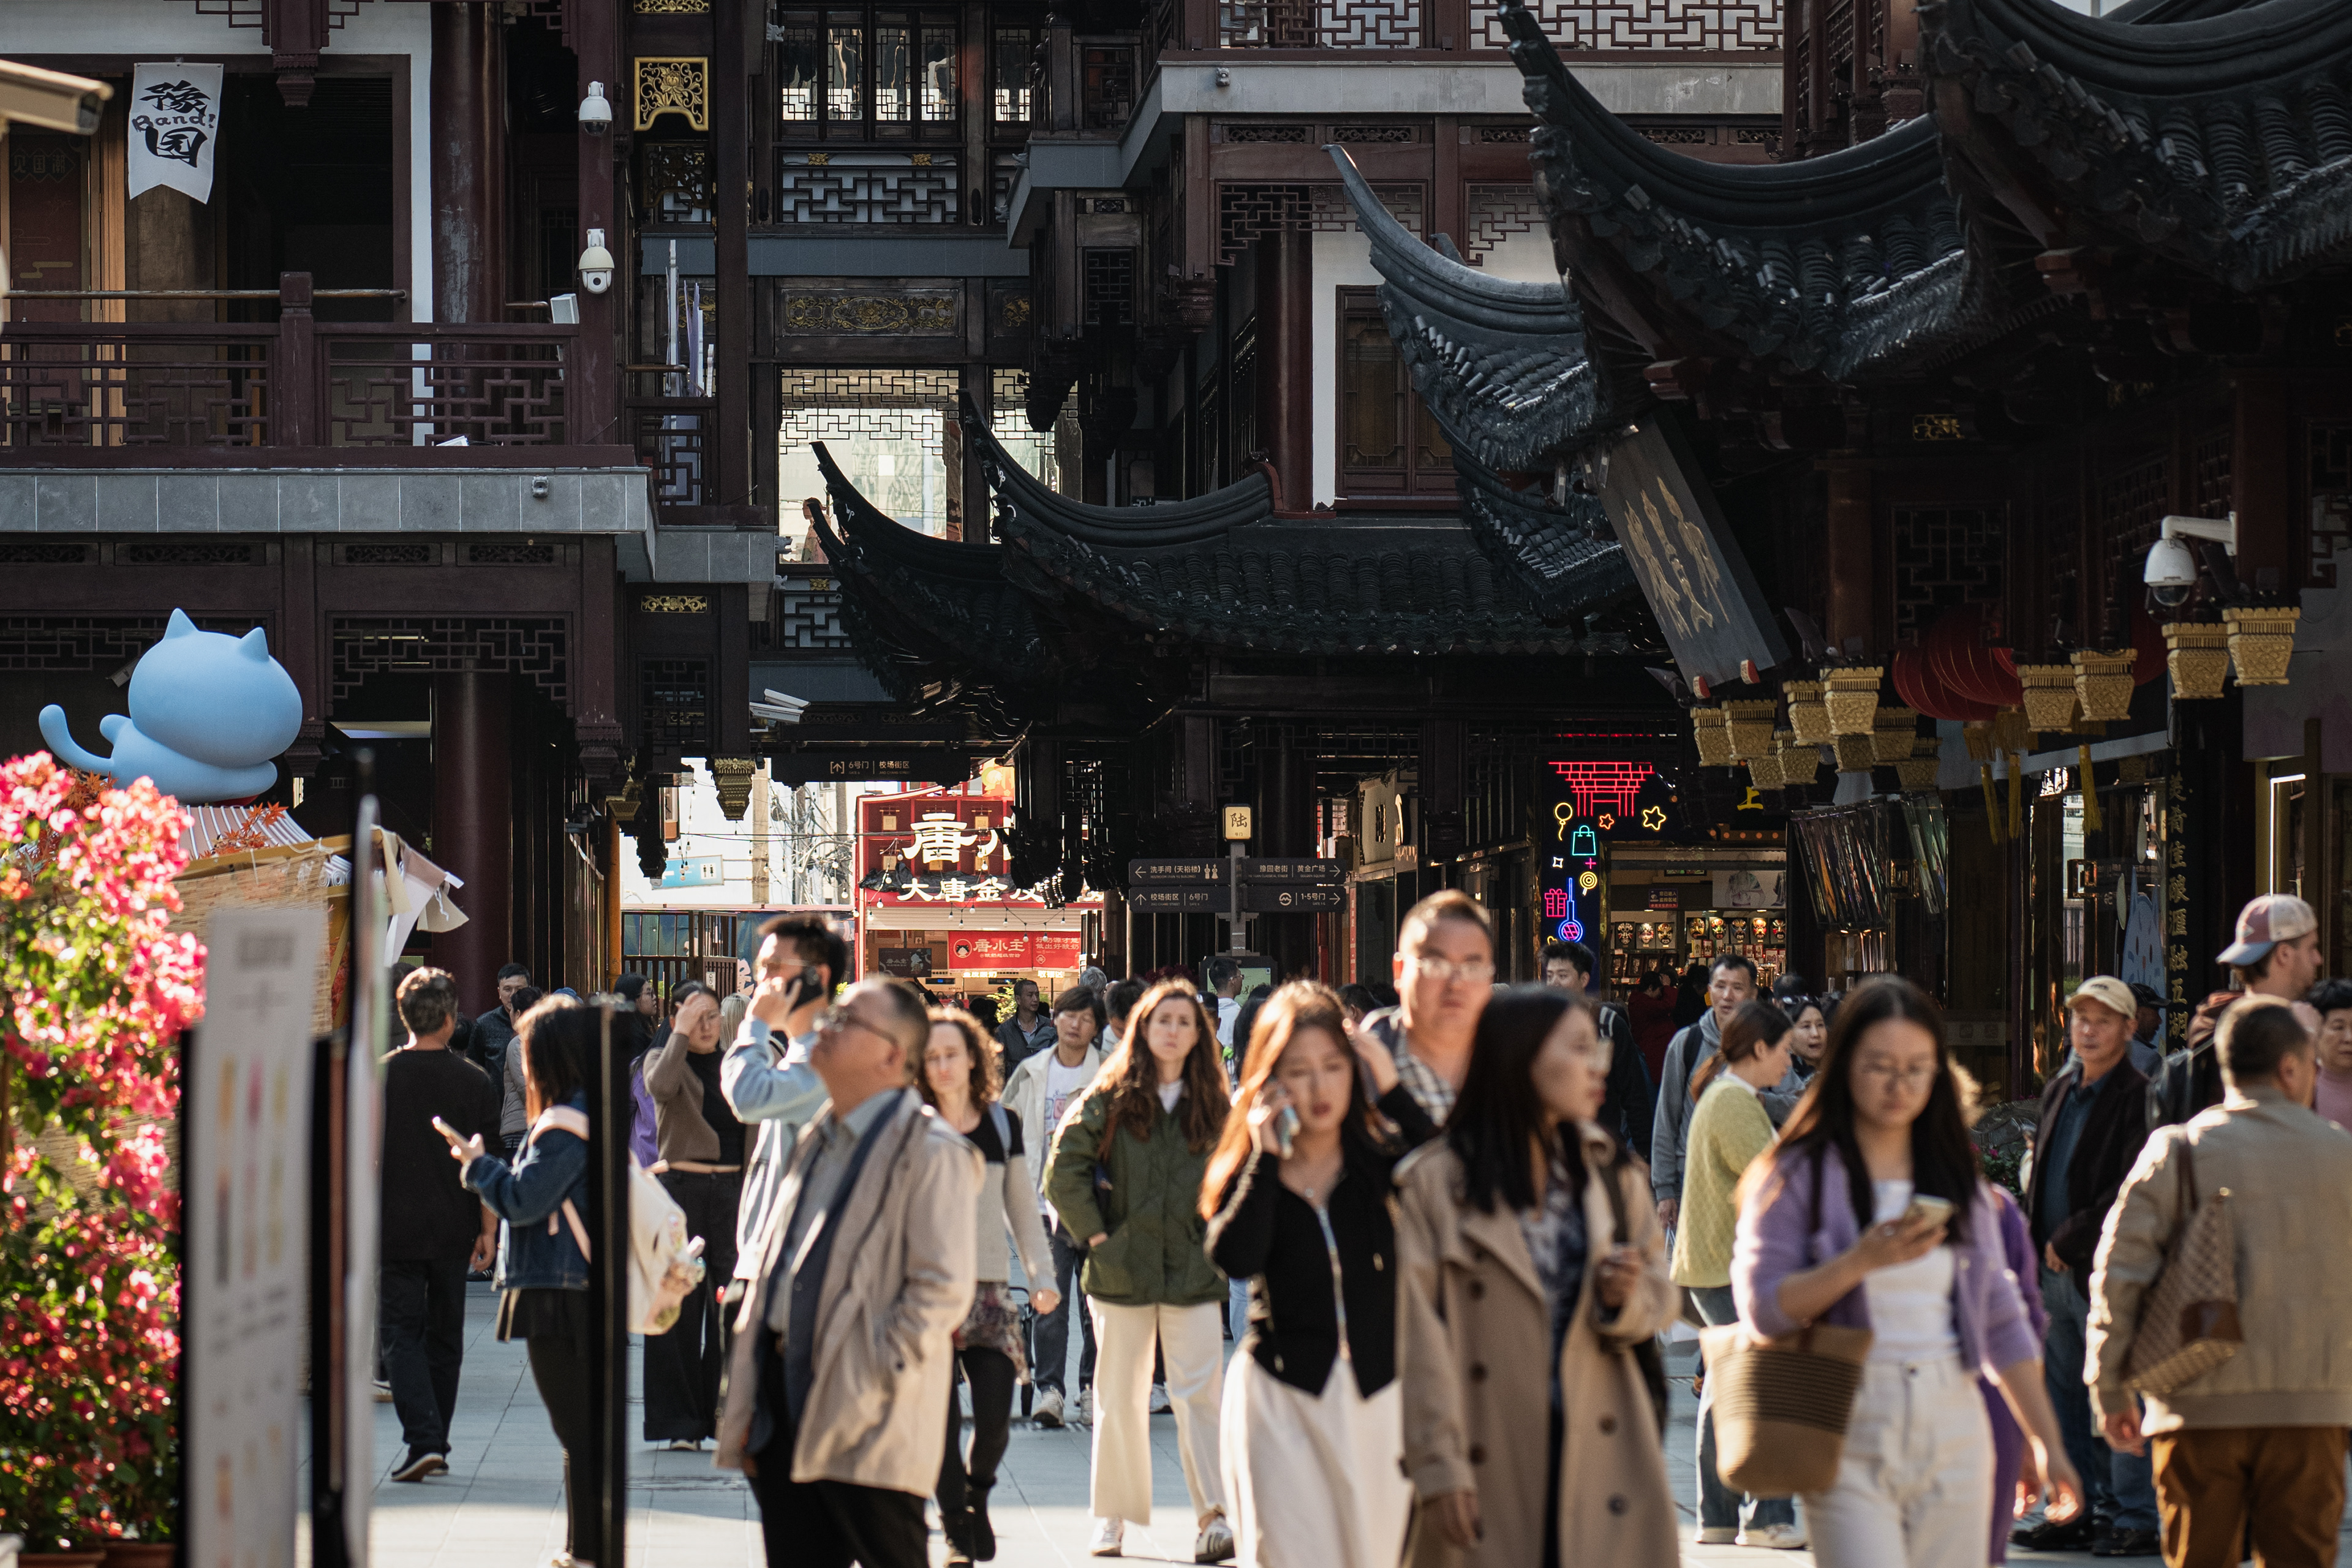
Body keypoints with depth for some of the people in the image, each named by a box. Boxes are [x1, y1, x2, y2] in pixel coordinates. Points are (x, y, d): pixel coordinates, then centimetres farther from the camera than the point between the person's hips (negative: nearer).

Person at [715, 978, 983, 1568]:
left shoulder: (931, 1152, -9)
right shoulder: (819, 1140, 16)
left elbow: (943, 1290, -14)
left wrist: (871, 1386, -17)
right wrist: (746, 1398, 14)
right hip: (786, 1419, 8)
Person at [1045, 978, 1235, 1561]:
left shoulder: (1213, 1103, 7)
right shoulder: (1109, 1097, 1)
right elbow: (1065, 1172, -1)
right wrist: (1096, 1234, -5)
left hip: (1194, 1272, 1)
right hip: (1122, 1270, -1)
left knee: (1198, 1395, -8)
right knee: (1120, 1398, 7)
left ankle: (1214, 1517, -13)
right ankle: (1111, 1516, 17)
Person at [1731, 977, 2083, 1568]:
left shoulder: (1959, 1180, 15)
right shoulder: (1797, 1176, 1)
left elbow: (2001, 1321, 16)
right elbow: (1761, 1308, -8)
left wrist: (2047, 1442, 12)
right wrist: (1865, 1260, -19)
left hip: (1952, 1431, 4)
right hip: (1849, 1436, -4)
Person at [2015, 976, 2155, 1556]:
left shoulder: (2137, 1096, -9)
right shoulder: (2059, 1090, 16)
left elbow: (2131, 1189, -15)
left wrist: (2069, 1241, -12)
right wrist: (2033, 1238, 10)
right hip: (2055, 1269, 8)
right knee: (2066, 1395, 11)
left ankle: (2135, 1517, -2)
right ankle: (2089, 1510, 18)